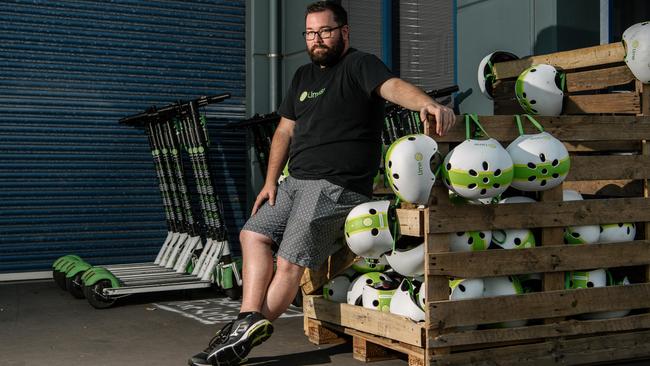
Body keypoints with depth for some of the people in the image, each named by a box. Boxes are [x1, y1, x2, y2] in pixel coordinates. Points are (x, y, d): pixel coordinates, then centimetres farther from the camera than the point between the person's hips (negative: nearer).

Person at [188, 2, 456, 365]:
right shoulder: (304, 76, 20)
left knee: (290, 263, -11)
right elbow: (285, 131, 20)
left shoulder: (360, 65, -6)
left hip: (337, 185, -9)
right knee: (254, 234, 5)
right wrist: (271, 181, 10)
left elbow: (393, 86, -26)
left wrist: (429, 104, -48)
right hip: (297, 181, 9)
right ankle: (251, 318, -4)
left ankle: (247, 336, -3)